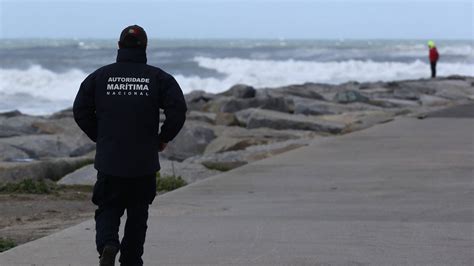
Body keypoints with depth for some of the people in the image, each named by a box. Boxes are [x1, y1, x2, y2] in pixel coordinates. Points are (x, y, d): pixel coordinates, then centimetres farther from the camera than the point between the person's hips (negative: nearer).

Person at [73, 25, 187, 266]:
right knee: (137, 214, 13)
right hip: (144, 162, 0)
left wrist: (99, 137, 12)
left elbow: (80, 110, 0)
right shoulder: (157, 77, -2)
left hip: (109, 159, 0)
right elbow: (178, 110, -12)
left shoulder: (101, 75, 1)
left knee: (108, 209, 8)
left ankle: (107, 244, -20)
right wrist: (163, 138, 3)